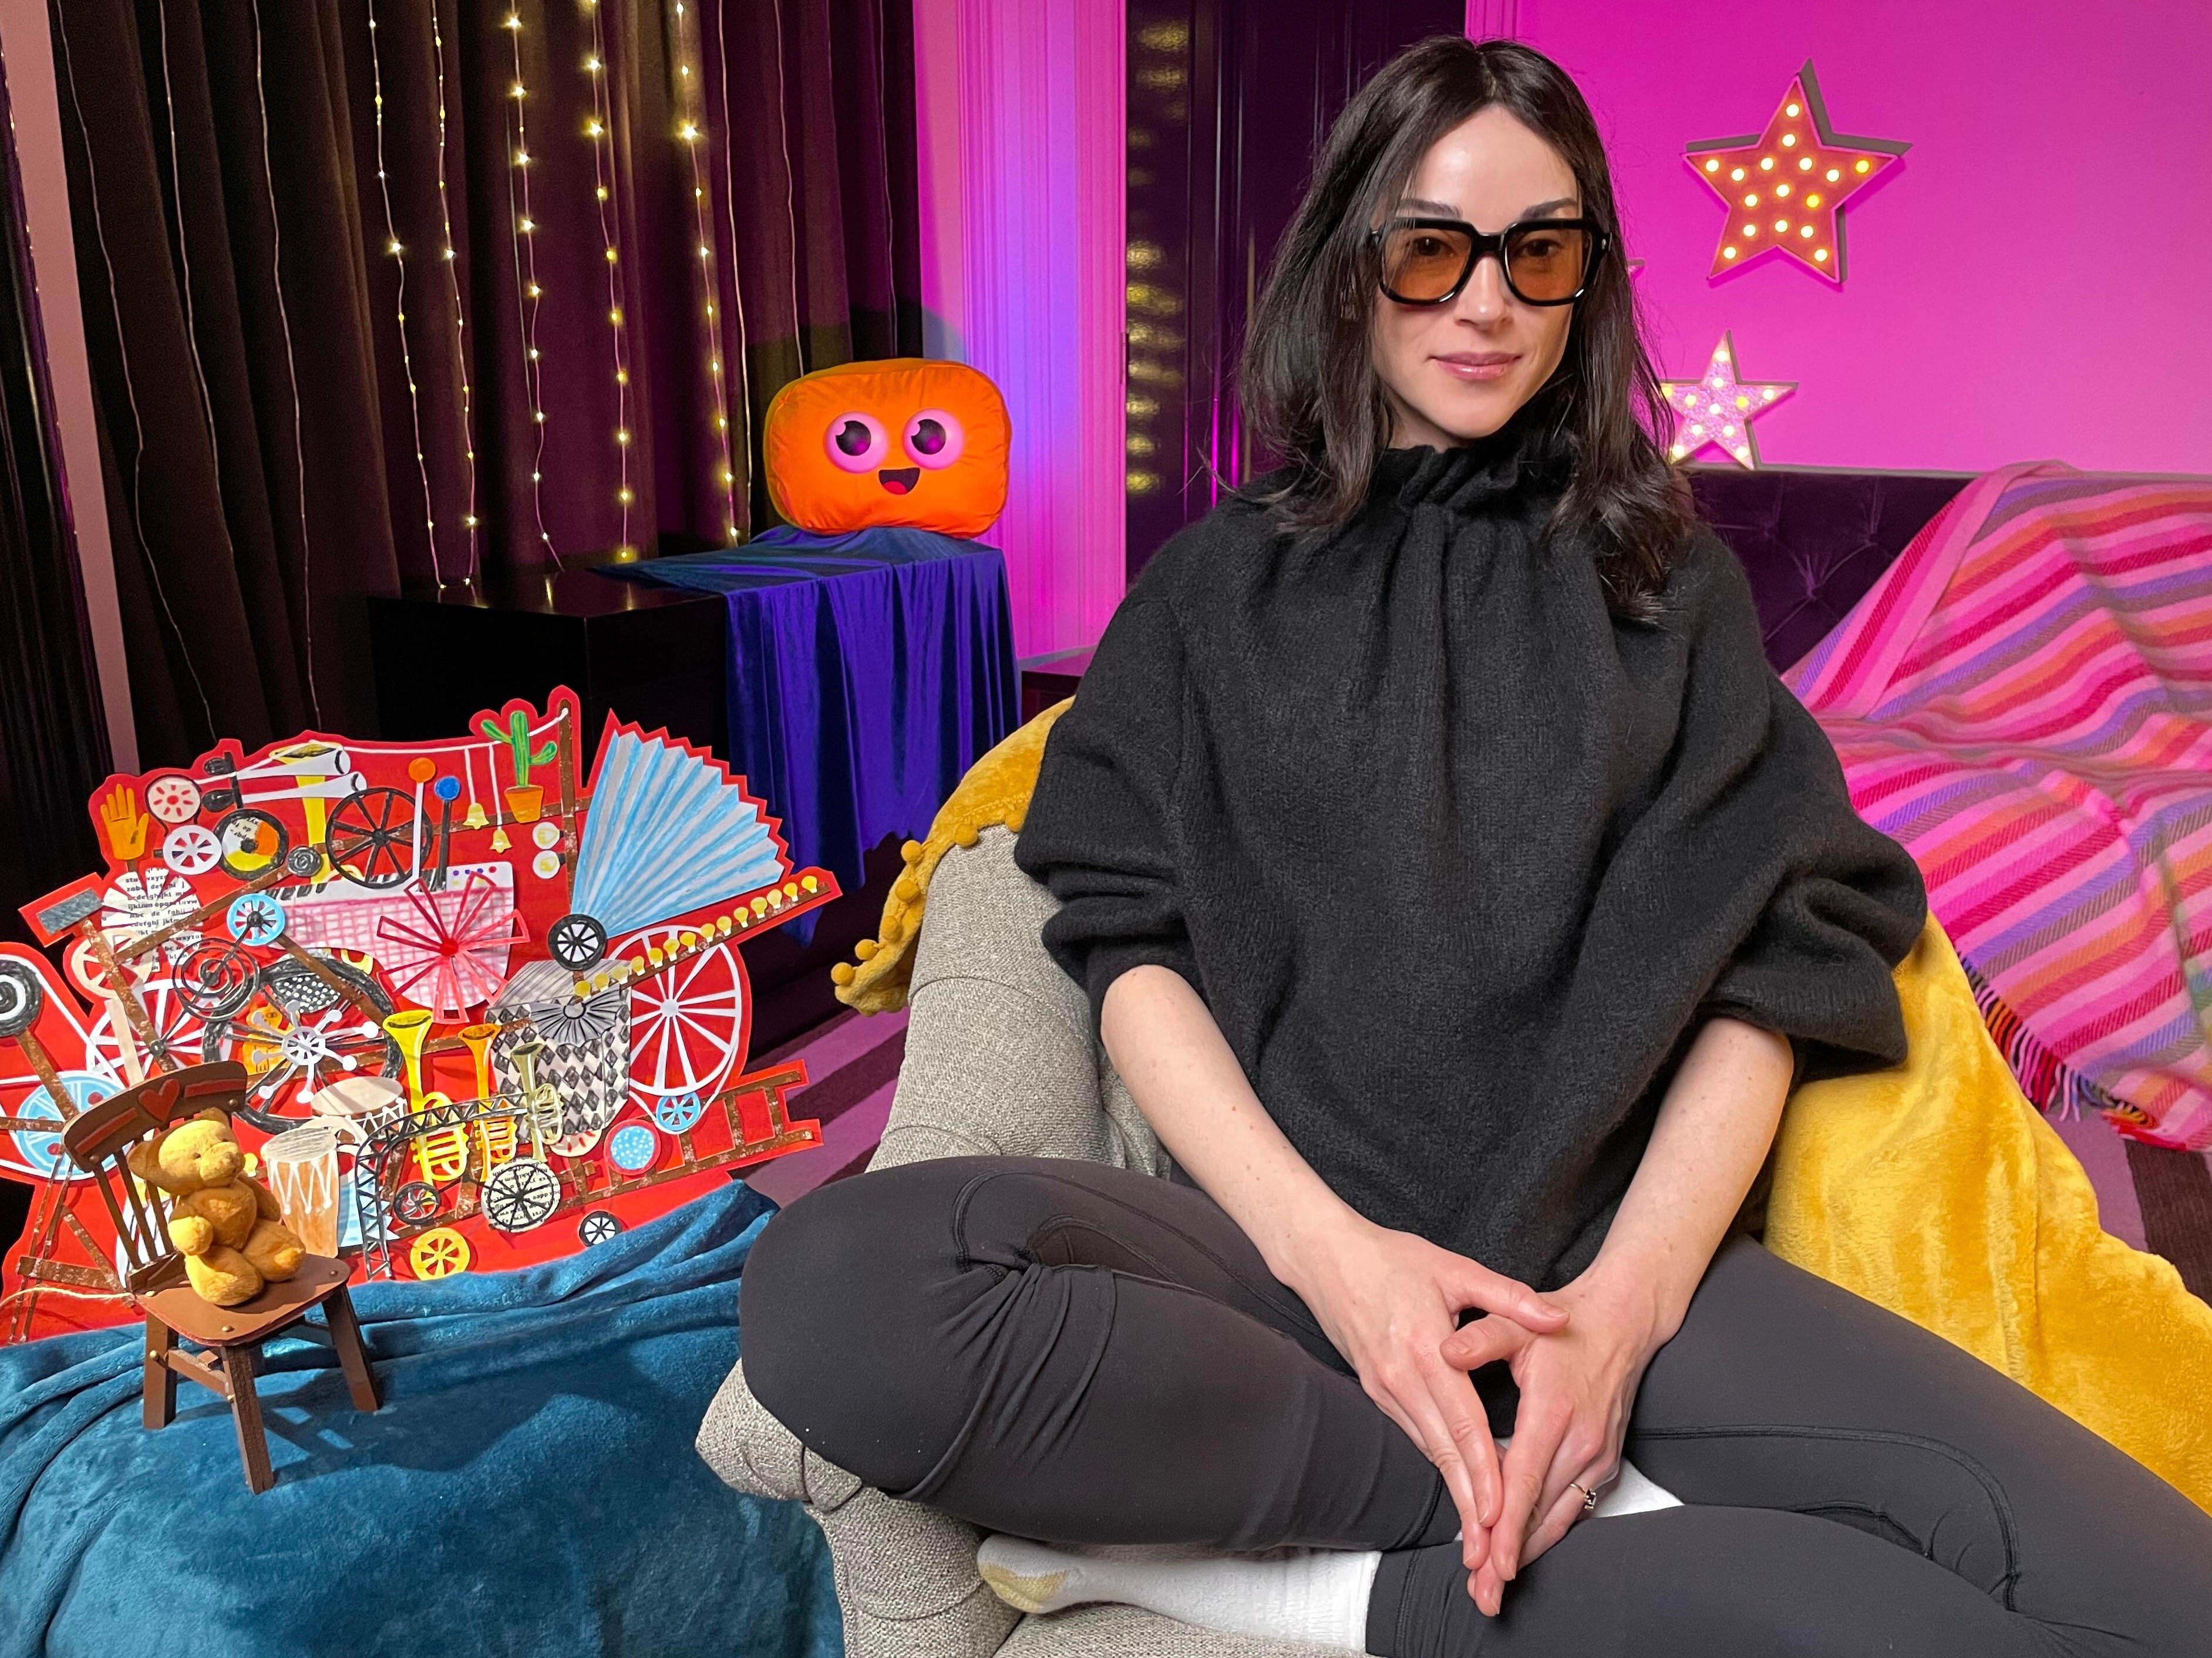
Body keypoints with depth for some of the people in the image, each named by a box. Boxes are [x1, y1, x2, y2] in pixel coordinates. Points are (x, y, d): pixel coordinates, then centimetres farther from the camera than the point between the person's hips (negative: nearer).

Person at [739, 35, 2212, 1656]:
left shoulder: (1669, 582, 14)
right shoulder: (1219, 581, 12)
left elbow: (1766, 971, 5)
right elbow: (1132, 946, 2)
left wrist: (1628, 1295, -12)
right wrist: (1326, 1246, -14)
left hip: (1617, 1247, 1)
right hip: (1287, 1225, 0)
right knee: (830, 1286, -30)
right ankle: (1589, 1509, -15)